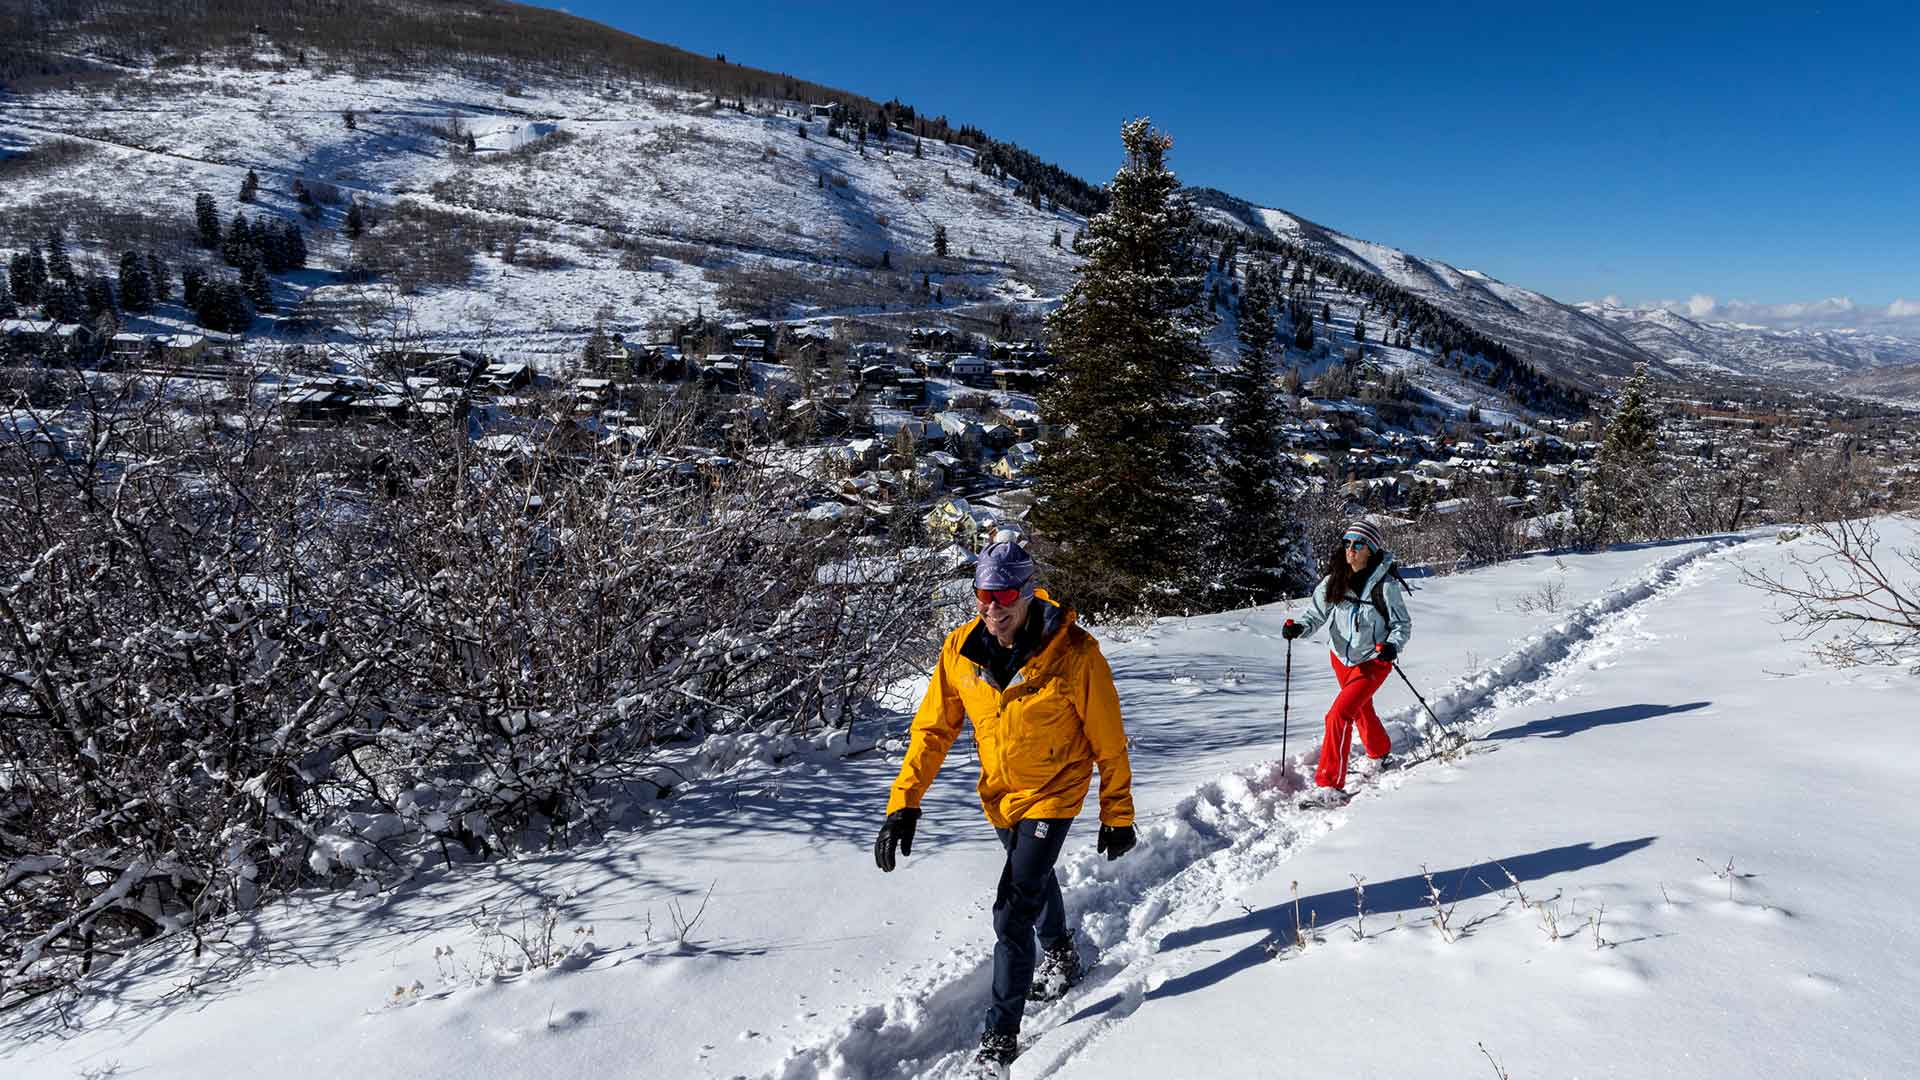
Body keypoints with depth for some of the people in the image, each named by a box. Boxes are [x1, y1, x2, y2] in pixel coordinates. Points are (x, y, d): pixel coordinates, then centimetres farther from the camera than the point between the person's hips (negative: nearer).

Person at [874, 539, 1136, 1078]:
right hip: (1000, 793, 5)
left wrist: (1117, 816, -7)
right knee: (1033, 878, 28)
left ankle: (1001, 1036, 5)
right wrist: (903, 802, -16)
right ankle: (1060, 952, 59)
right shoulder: (962, 650, -17)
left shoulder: (1074, 654, -27)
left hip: (1053, 793, -5)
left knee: (1013, 911, -12)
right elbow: (932, 728, -9)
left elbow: (1109, 743, -15)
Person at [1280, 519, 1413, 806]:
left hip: (1372, 661, -6)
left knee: (1338, 716, -19)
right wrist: (1299, 627, -24)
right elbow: (1317, 612, -4)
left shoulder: (1385, 585, -20)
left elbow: (1403, 624, -11)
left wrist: (1392, 646, -29)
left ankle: (1330, 785, -12)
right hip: (1341, 656, 6)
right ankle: (1380, 754, 57)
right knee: (1361, 710, 27)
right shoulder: (1334, 580, -8)